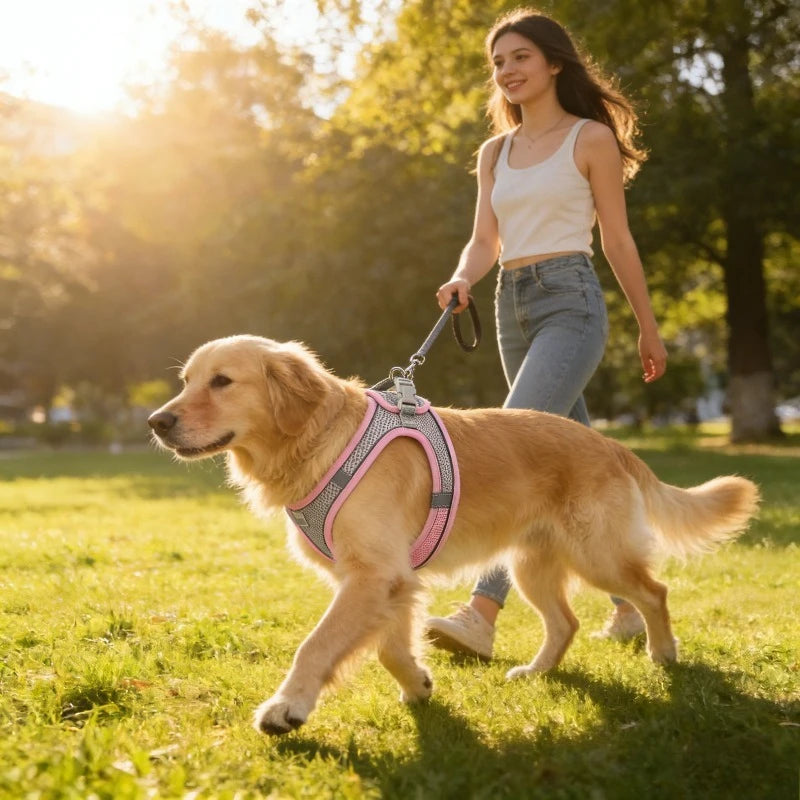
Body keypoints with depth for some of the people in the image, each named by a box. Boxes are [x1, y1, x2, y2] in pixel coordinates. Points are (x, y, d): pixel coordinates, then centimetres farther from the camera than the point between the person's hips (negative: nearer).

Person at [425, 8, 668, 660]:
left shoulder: (591, 138, 0)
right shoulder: (495, 152, 15)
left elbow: (618, 240, 1)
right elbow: (486, 240, 10)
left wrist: (648, 328, 5)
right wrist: (461, 279, -13)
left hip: (571, 302, -7)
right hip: (512, 306, 7)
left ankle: (481, 615, -26)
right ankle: (632, 601, 23)